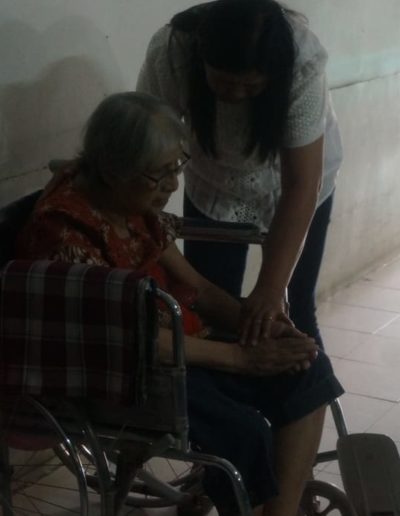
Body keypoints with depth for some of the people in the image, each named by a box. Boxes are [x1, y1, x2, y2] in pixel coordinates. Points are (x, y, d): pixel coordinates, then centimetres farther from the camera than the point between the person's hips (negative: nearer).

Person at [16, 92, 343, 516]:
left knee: (309, 371, -7)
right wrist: (240, 357, -21)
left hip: (172, 336, 9)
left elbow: (193, 285, 8)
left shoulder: (136, 204, 2)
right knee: (242, 431, -29)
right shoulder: (65, 232, -24)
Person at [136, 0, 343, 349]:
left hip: (291, 183, -1)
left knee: (293, 312, 2)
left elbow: (300, 185, -35)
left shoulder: (303, 61, -36)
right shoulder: (170, 53, -32)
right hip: (213, 186, 2)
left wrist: (272, 288, -40)